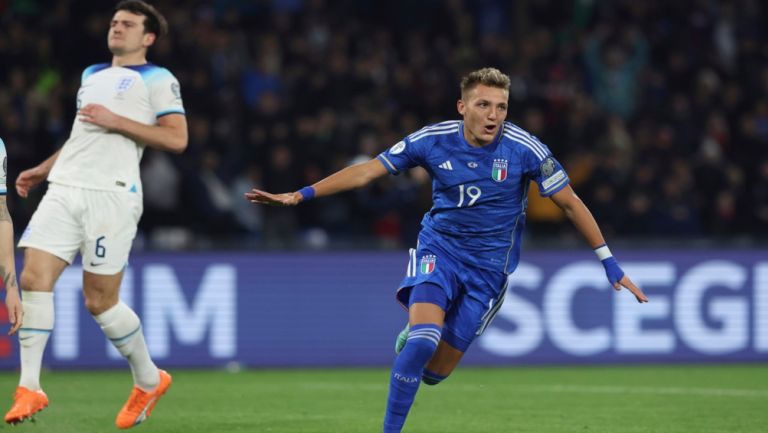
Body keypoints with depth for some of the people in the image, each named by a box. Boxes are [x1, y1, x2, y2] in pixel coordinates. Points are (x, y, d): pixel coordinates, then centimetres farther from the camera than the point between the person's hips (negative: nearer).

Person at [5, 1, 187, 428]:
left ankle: (149, 380, 18)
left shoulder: (158, 79, 2)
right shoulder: (92, 75, 24)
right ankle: (29, 389, -7)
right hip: (64, 190, 6)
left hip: (112, 195, -6)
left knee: (100, 300, -4)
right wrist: (41, 170, 23)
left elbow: (177, 138, -8)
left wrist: (116, 121, -13)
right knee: (34, 277, -10)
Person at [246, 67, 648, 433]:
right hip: (438, 250, 0)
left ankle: (415, 335, 37)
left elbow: (570, 203, -5)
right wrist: (301, 195, -10)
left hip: (489, 266, 0)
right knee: (424, 339, -28)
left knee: (435, 370, 0)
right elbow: (366, 171, -4)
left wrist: (610, 264, -5)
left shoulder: (524, 149, -14)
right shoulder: (433, 140, -11)